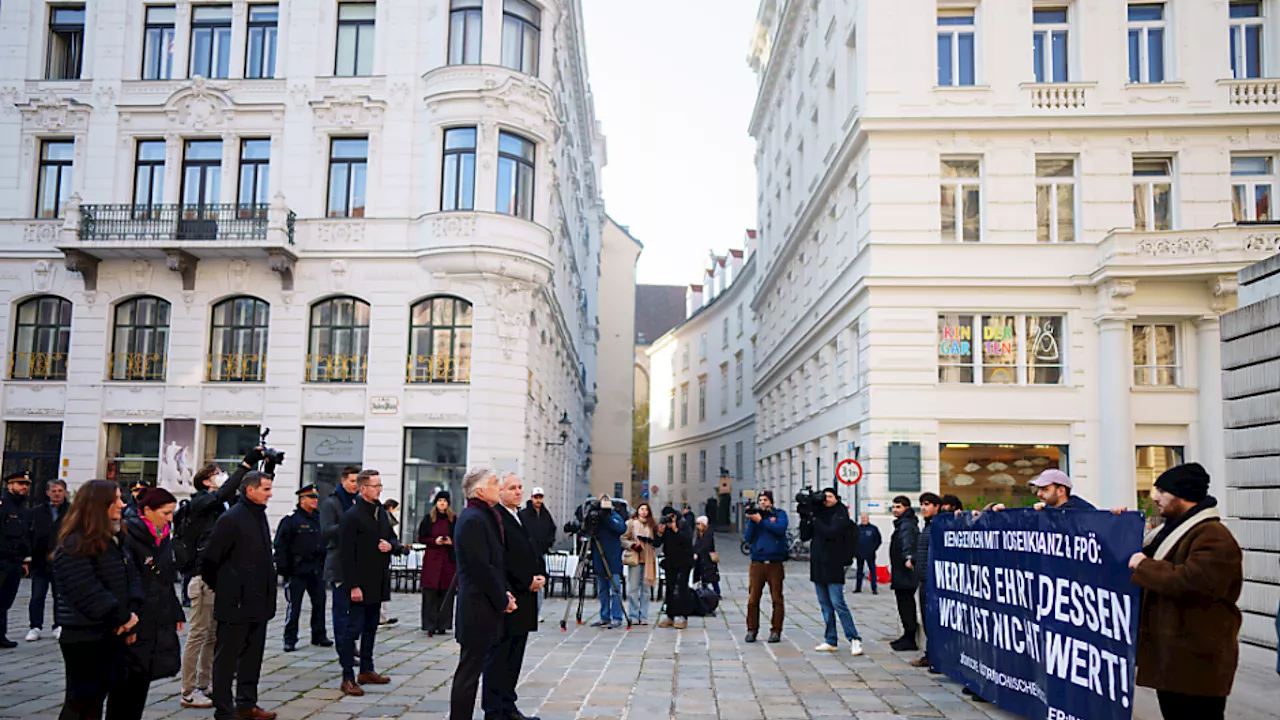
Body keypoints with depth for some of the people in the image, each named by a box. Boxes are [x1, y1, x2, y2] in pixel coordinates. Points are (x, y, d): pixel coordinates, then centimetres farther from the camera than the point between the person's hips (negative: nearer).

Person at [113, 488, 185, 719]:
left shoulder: (164, 537, 13)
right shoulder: (128, 536, -13)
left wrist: (176, 613, 16)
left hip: (159, 625, 8)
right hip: (135, 622, -8)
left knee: (142, 682, 12)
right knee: (127, 681, -2)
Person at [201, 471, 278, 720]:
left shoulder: (260, 515, 12)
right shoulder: (231, 519, -15)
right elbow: (210, 558, -15)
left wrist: (267, 594, 16)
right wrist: (221, 587, -3)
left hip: (258, 603, 9)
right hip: (236, 603, -9)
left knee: (253, 654, 16)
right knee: (227, 657, 3)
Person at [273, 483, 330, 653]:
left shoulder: (319, 519, 12)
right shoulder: (291, 519, -7)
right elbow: (280, 545, -9)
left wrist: (325, 564, 15)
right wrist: (283, 568, -13)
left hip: (316, 569, 6)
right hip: (297, 569, -6)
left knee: (319, 602, 8)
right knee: (294, 605, -2)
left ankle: (318, 635, 20)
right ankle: (290, 639, 7)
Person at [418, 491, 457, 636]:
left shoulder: (454, 519, 6)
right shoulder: (428, 518, 6)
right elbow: (421, 538, 6)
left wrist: (451, 542, -8)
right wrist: (434, 541, -9)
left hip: (449, 559, 1)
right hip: (431, 559, -1)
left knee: (446, 593, 0)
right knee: (430, 594, -4)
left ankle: (442, 625, 7)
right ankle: (430, 626, 0)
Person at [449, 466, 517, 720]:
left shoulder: (484, 516, 13)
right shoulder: (473, 519, -17)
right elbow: (481, 568, -20)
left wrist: (504, 594, 8)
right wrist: (502, 601, -11)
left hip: (486, 607, 10)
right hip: (479, 608, -10)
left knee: (472, 670, 14)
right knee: (470, 670, -1)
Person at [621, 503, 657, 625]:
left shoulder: (652, 524, 13)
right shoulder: (630, 523, 5)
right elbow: (623, 539, 1)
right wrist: (633, 545, -13)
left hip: (648, 560, 2)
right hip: (634, 558, -2)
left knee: (645, 588, 3)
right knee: (633, 588, -3)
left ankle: (644, 616, 8)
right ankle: (634, 616, 3)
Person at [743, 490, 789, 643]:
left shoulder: (780, 513, 7)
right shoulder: (754, 514, 12)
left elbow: (780, 529, -12)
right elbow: (748, 537, 4)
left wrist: (760, 520, -13)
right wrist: (752, 521, -11)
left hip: (775, 563, -1)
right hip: (757, 563, 2)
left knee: (777, 599, 0)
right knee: (753, 599, -2)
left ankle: (776, 631, 9)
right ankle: (752, 630, 8)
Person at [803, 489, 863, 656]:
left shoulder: (841, 515, -4)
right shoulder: (818, 513, 12)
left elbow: (831, 533, -20)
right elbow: (804, 536, 8)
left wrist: (815, 521, -13)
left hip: (833, 567, -6)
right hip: (817, 566, 6)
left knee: (838, 603, -10)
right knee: (825, 605, 9)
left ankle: (854, 640, -5)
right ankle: (831, 641, 15)